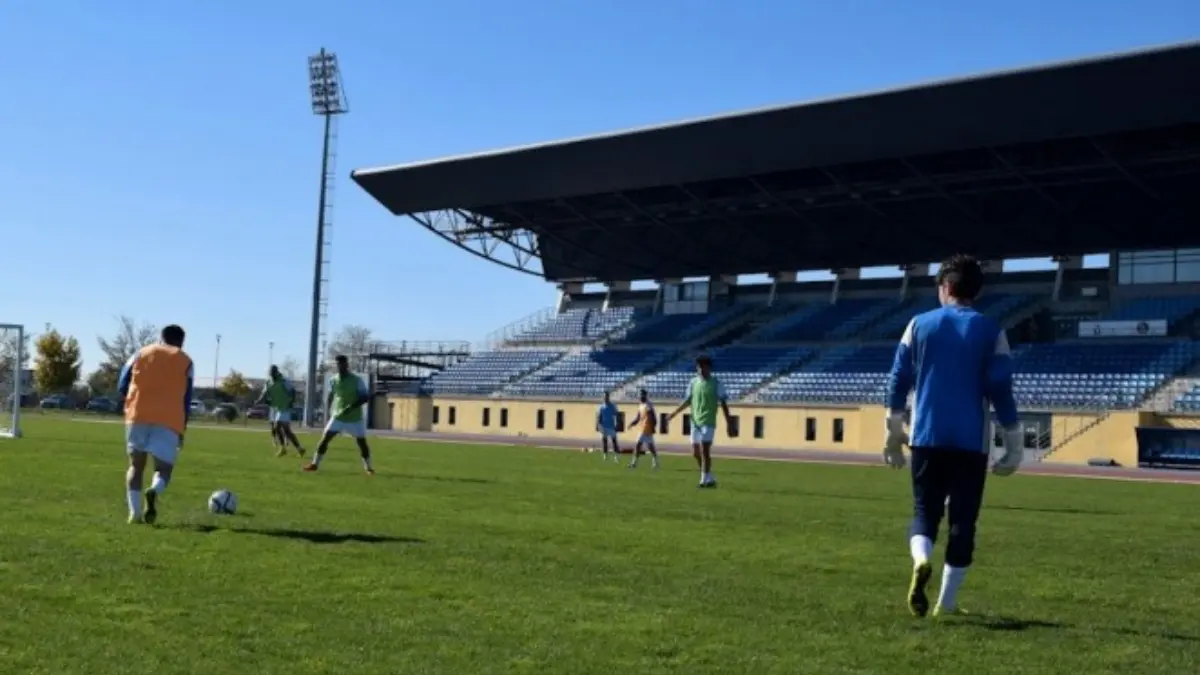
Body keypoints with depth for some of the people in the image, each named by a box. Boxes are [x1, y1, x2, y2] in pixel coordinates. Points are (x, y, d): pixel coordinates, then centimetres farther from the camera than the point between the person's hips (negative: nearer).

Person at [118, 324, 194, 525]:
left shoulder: (142, 353, 17)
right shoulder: (186, 361, 14)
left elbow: (122, 385, 11)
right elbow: (186, 398, 8)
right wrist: (182, 430, 13)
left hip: (138, 416, 2)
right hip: (169, 420, -1)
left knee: (136, 465, 13)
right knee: (164, 468, 4)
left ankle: (134, 513, -2)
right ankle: (154, 491, -30)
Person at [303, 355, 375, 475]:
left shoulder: (357, 380, -15)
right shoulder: (333, 380, -2)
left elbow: (366, 397, -18)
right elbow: (330, 397, 14)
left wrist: (351, 407, -29)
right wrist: (328, 412, 9)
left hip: (355, 418, -3)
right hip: (338, 416, 3)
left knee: (362, 442, -1)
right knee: (325, 438, -6)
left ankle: (368, 467, 15)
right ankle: (315, 464, 3)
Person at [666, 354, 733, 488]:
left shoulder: (716, 383, -5)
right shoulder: (693, 382, 7)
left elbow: (723, 403, -4)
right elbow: (688, 401, 17)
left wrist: (728, 421, -9)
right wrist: (674, 413, 14)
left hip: (708, 422, -5)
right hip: (695, 421, 5)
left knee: (705, 450, -12)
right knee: (695, 452, 7)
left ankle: (705, 480, -6)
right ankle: (709, 478, 21)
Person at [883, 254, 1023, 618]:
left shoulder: (919, 325, 5)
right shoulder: (990, 331, 1)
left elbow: (898, 380, 6)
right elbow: (1000, 390, -2)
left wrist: (894, 431, 16)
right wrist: (1014, 444, 5)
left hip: (926, 438, 1)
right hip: (971, 442, -1)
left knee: (925, 512, 11)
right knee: (962, 521, 8)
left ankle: (920, 560, -20)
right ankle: (946, 603, 8)